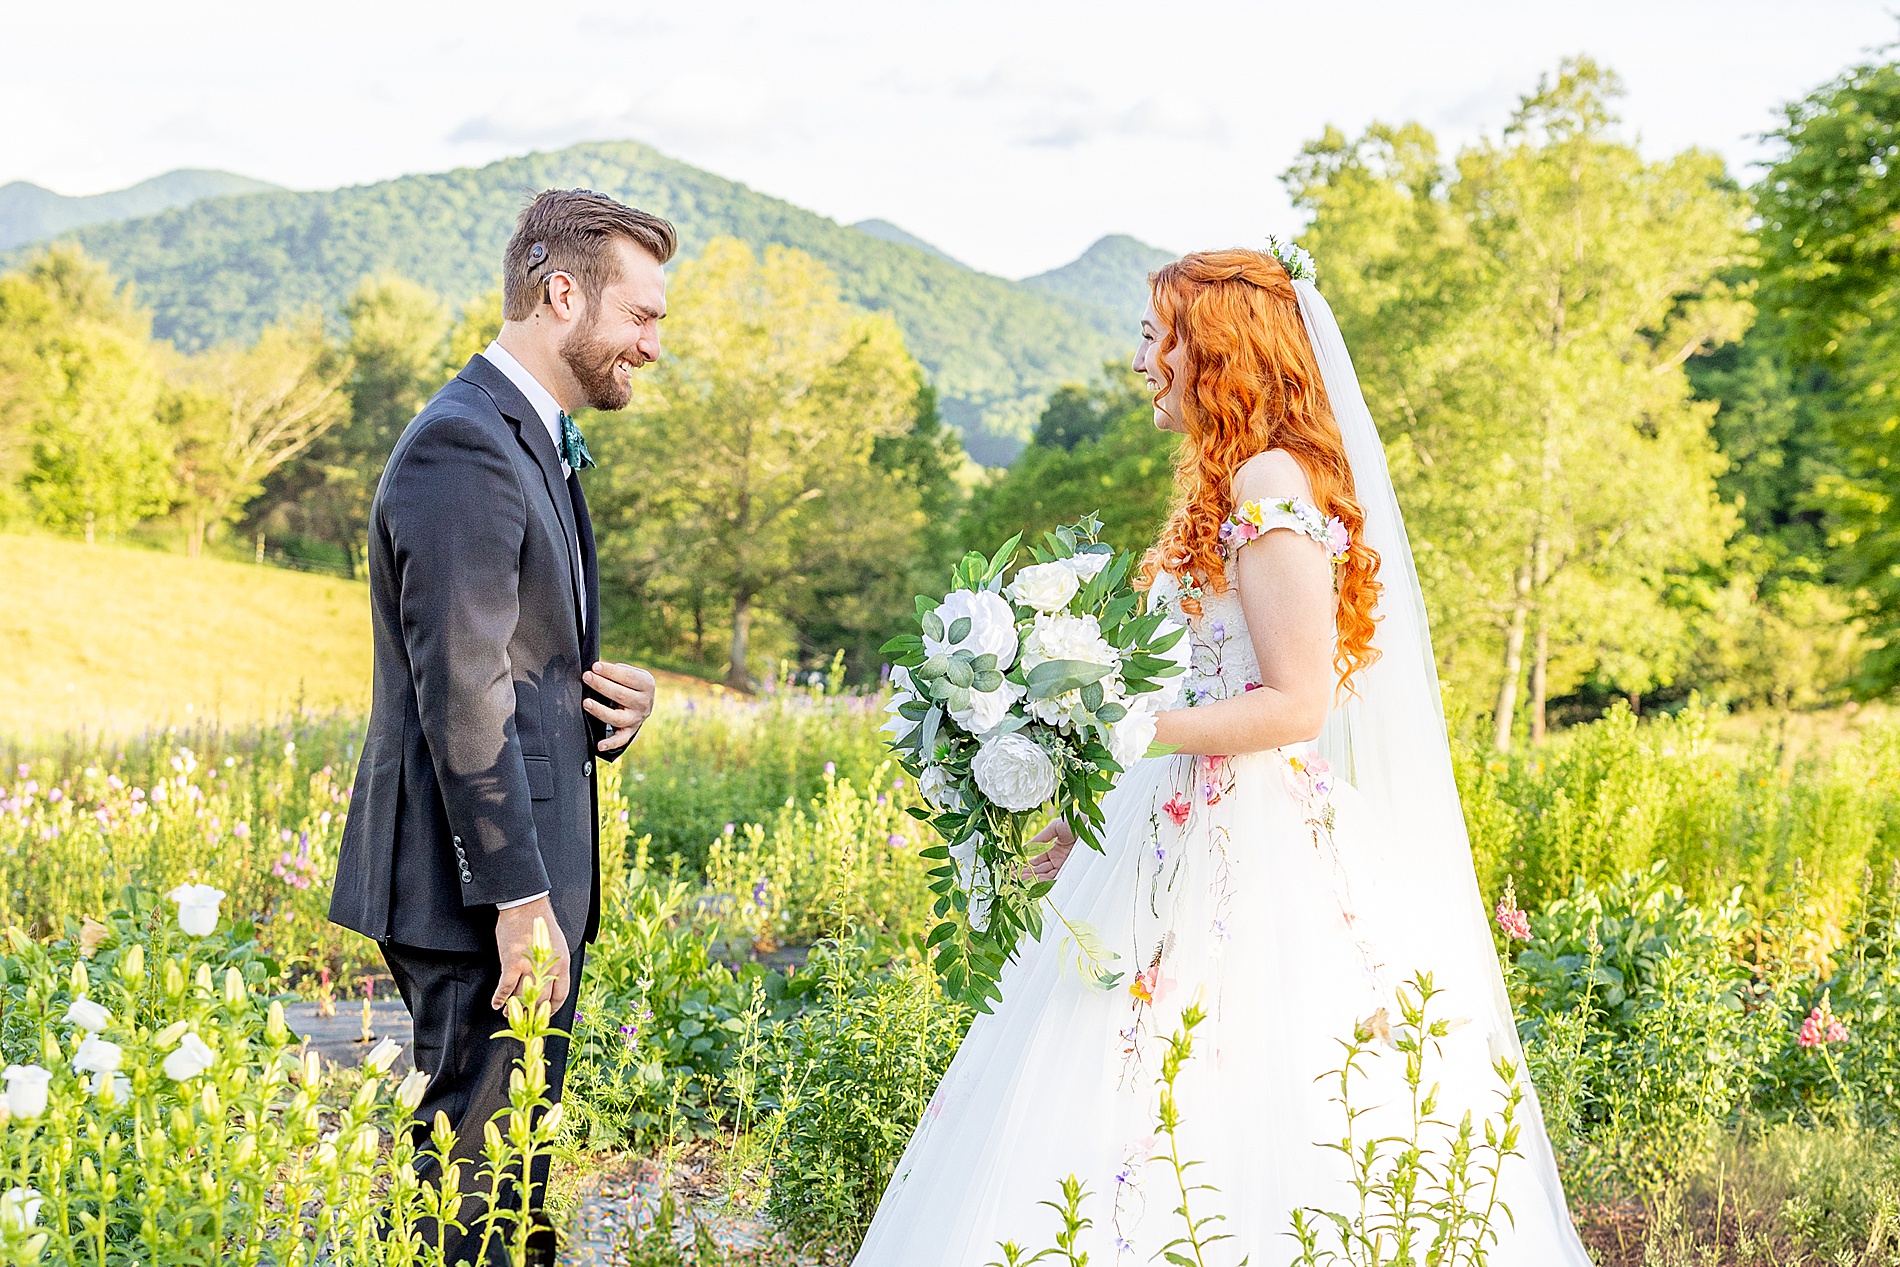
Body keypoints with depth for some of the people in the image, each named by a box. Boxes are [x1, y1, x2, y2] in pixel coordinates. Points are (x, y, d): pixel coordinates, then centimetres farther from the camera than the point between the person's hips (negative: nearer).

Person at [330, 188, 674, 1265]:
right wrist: (519, 898, -21)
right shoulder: (464, 448, -15)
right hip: (481, 892, -10)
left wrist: (613, 700, 3)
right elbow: (461, 695, -20)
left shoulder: (537, 443, 18)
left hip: (532, 887, 10)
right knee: (476, 1175, -5)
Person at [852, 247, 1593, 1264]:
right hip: (1195, 836, 9)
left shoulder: (1274, 484, -12)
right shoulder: (1230, 486, 16)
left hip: (1251, 852, -9)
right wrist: (1106, 811, 19)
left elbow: (1295, 705, -18)